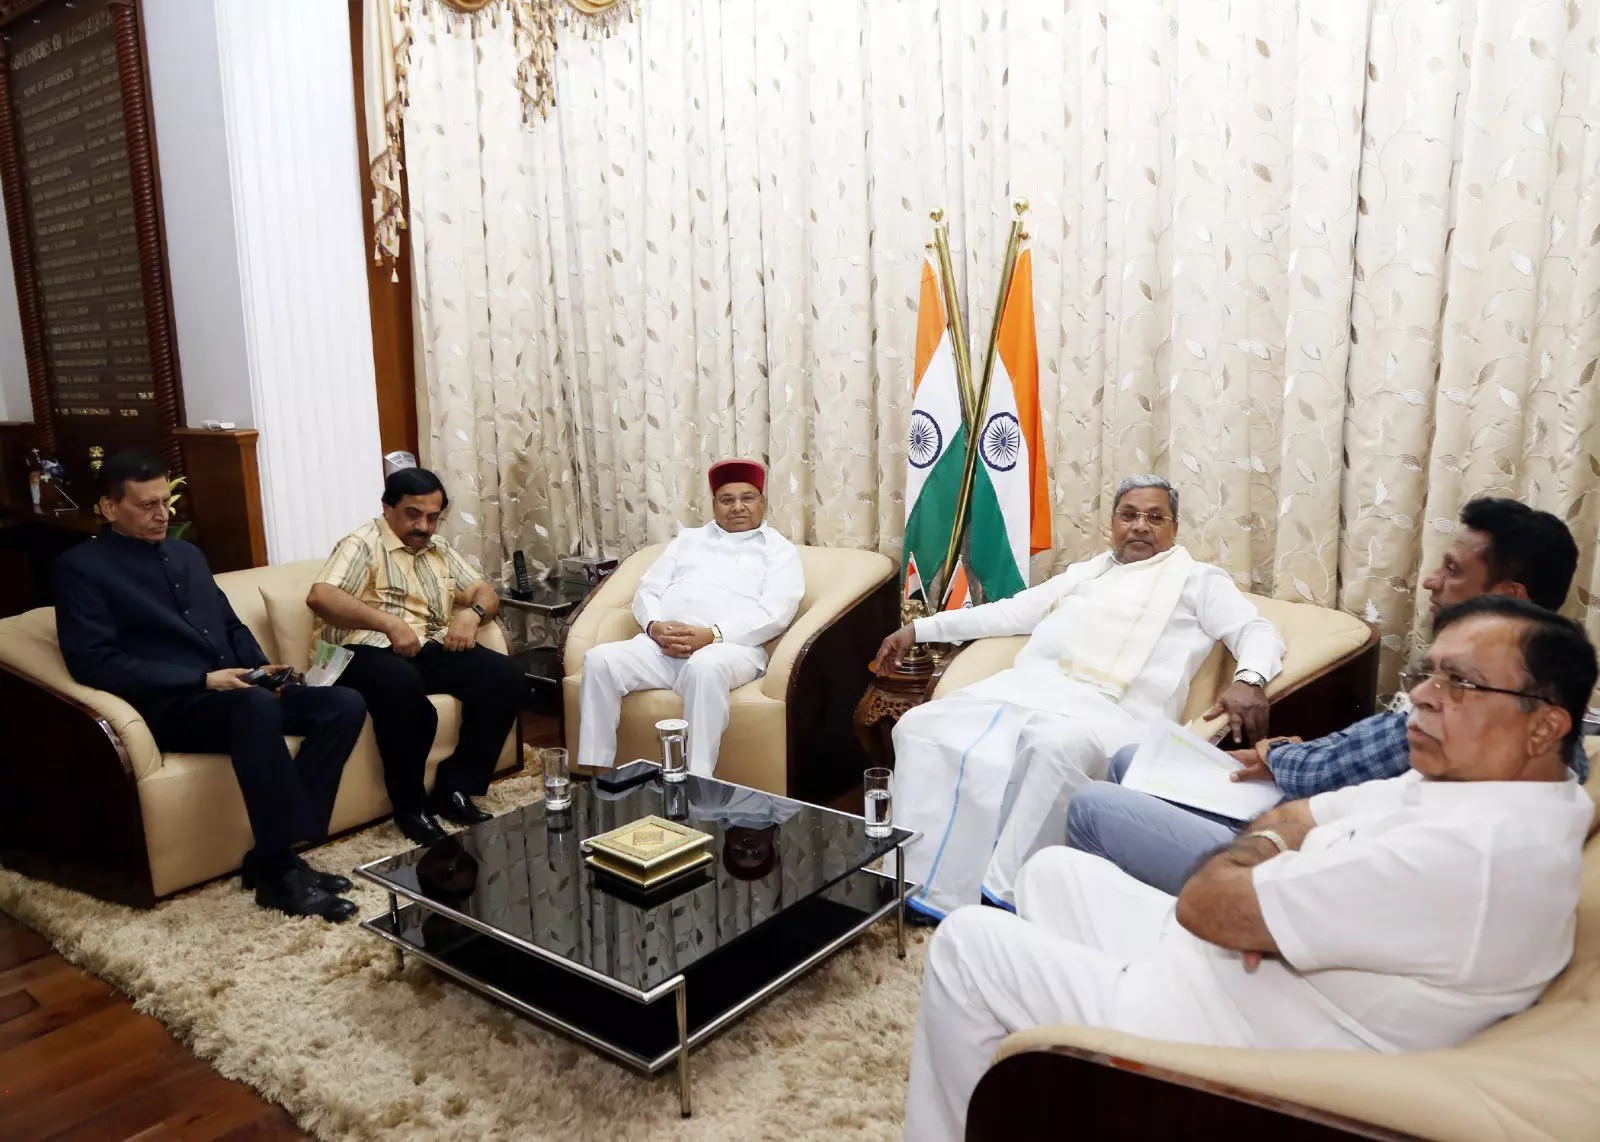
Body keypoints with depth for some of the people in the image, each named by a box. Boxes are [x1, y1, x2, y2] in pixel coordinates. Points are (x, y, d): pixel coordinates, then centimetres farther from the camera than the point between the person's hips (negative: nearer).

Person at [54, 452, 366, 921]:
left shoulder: (187, 554, 23)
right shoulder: (80, 567, 0)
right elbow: (95, 664, -12)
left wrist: (262, 670, 4)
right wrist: (202, 679, -18)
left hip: (234, 690, 8)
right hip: (170, 705, -7)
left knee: (346, 705, -16)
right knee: (256, 707, -39)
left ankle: (274, 853, -15)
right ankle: (279, 870, -30)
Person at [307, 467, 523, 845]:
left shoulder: (440, 550, 21)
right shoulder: (363, 544, -2)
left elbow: (486, 594, 19)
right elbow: (320, 597, -18)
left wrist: (472, 612, -6)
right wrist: (389, 622, -27)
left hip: (430, 651, 7)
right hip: (367, 652, -6)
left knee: (503, 674, -16)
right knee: (401, 683, -40)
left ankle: (454, 788, -10)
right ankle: (411, 806, -20)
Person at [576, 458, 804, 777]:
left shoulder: (780, 550, 13)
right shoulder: (688, 539, 26)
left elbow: (775, 614, -4)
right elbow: (647, 590, 18)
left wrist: (712, 635, -17)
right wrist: (655, 626, -7)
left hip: (731, 646, -4)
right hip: (660, 644, 4)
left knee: (705, 667, -39)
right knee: (600, 660, -22)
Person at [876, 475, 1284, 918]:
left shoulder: (1198, 579, 19)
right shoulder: (1082, 572, 32)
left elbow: (1258, 631, 7)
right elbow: (1010, 612, 33)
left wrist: (1248, 680, -19)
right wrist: (920, 628, 29)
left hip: (1110, 710, -5)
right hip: (1025, 688, 5)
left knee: (1055, 748, -41)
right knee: (922, 728, -19)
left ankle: (1006, 897, -30)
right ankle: (920, 882, -19)